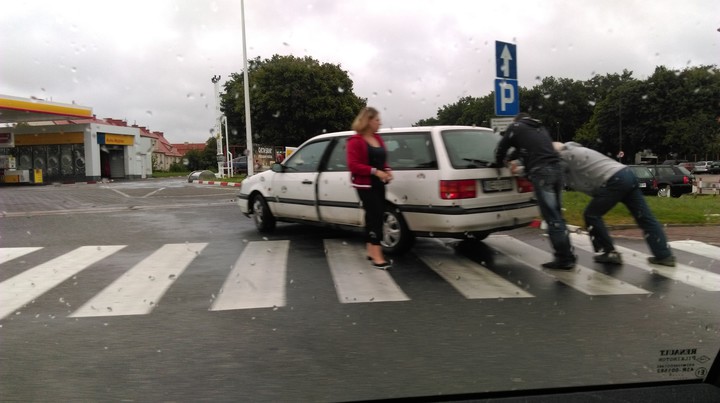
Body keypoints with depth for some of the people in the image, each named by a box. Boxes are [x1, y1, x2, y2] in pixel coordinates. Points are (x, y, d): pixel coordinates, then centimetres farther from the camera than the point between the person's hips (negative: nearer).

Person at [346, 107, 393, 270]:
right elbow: (353, 165, -18)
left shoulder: (377, 139, 14)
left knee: (373, 216, 13)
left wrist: (387, 171, 0)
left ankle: (371, 251, 23)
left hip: (378, 184, 8)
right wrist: (375, 171, -23)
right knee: (376, 216, -13)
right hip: (365, 185, -8)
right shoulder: (355, 141, -12)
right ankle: (377, 256, -13)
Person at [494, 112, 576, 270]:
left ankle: (564, 258, -4)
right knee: (557, 215, 14)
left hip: (541, 172, -7)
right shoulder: (541, 128, 31)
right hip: (556, 168, 7)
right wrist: (509, 158, 53)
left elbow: (501, 148, 17)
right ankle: (567, 255, 15)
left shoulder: (516, 127, 12)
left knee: (552, 218, -6)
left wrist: (500, 163, 36)